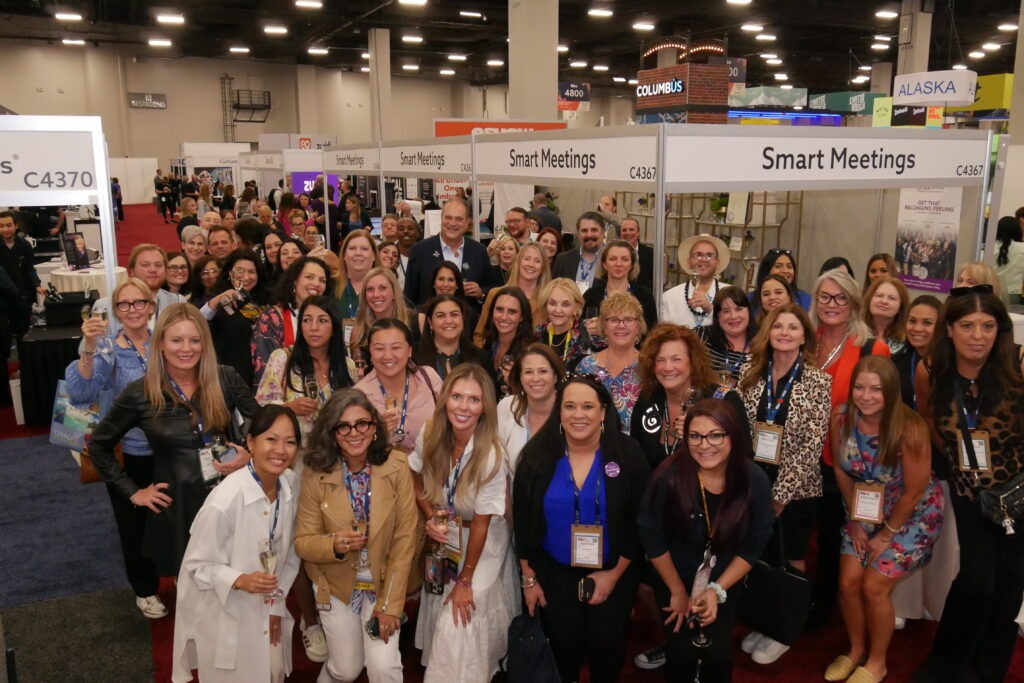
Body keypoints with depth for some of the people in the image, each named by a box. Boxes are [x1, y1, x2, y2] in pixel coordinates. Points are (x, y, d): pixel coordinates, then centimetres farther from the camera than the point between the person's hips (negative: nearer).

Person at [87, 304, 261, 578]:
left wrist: (251, 454, -11)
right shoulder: (140, 394, -7)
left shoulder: (225, 379, -5)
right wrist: (132, 491, 2)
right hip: (177, 504, 0)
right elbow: (98, 445, 5)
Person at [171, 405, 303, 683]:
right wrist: (241, 581, -34)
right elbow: (197, 564, -18)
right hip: (224, 616, -5)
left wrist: (277, 603, 0)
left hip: (268, 608, 5)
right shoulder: (224, 501, -30)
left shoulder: (292, 484, -12)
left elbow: (290, 550, 0)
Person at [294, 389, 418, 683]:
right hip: (336, 585, 1)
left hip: (383, 582, 0)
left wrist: (390, 604, -13)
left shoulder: (396, 466, -15)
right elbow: (303, 542, -9)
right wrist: (334, 545, -30)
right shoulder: (315, 474, -15)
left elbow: (405, 538, -12)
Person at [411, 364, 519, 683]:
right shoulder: (430, 436, -17)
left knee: (460, 623, -6)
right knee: (440, 614, 17)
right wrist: (430, 519, -12)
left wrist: (466, 580, -12)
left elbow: (481, 523, -21)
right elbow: (417, 480, 4)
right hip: (445, 537, 4)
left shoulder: (491, 456, -30)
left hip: (483, 542, -4)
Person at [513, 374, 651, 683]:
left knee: (607, 643, 7)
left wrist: (614, 574, -8)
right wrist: (529, 578, 0)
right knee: (563, 643, 8)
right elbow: (523, 522, -3)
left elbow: (640, 522, -8)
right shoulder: (537, 455, -11)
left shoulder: (628, 454, -14)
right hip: (555, 572, 1)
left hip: (615, 571, -1)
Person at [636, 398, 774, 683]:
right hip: (675, 582, -1)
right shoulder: (670, 477, -27)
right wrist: (678, 591, -6)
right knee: (681, 653, 9)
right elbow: (652, 537, -16)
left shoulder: (755, 481, -20)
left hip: (726, 585, 2)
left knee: (718, 654, 7)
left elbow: (754, 545, -10)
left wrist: (717, 590, -14)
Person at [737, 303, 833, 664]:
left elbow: (813, 445, -13)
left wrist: (781, 492, -15)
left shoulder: (818, 381, -10)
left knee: (790, 560, 12)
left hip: (795, 489, -3)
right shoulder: (750, 374, 0)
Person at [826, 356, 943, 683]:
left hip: (913, 514, -4)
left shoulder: (910, 428, -30)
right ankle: (856, 649, 26)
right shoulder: (842, 418, -19)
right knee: (848, 582, -2)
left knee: (874, 587, -7)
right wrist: (854, 519, -1)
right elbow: (841, 470, -2)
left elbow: (913, 493, -19)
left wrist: (885, 535, -10)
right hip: (865, 511, 4)